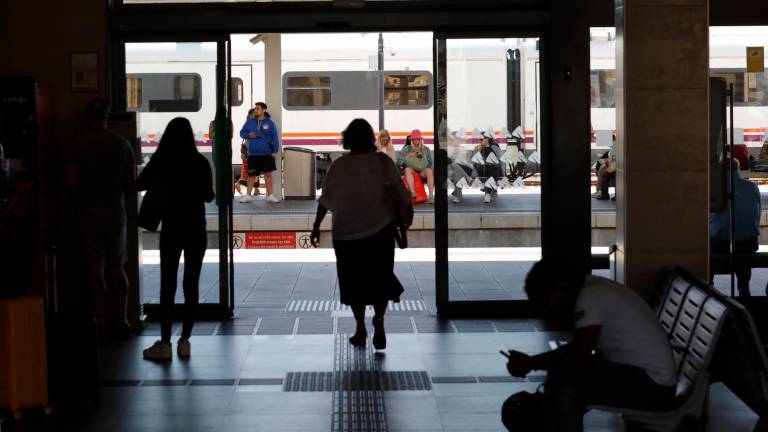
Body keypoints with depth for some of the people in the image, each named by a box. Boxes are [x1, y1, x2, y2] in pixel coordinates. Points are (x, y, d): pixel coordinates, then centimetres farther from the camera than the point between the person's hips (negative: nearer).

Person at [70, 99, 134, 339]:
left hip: (89, 210, -3)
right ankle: (122, 320, 11)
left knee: (95, 268, 2)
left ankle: (100, 323, 2)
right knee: (117, 267, 12)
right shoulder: (122, 144, 2)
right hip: (116, 210, 3)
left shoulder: (80, 143, -8)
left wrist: (80, 199, 10)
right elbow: (131, 181, 5)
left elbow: (72, 181, -8)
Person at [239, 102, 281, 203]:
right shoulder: (249, 122, 5)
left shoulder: (269, 123, 0)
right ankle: (248, 196, 13)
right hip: (253, 154, 1)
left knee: (268, 174, 4)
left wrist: (275, 151, -7)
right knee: (251, 175, 5)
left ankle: (270, 196, 10)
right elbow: (242, 133, 12)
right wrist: (249, 135, -10)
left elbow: (275, 137, 0)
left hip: (267, 153, -1)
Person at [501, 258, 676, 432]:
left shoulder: (590, 296, -17)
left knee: (562, 381, -20)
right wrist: (531, 361, 8)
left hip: (652, 384, -10)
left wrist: (529, 364, -10)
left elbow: (579, 356, -22)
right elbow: (579, 348, 18)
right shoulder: (594, 288, 12)